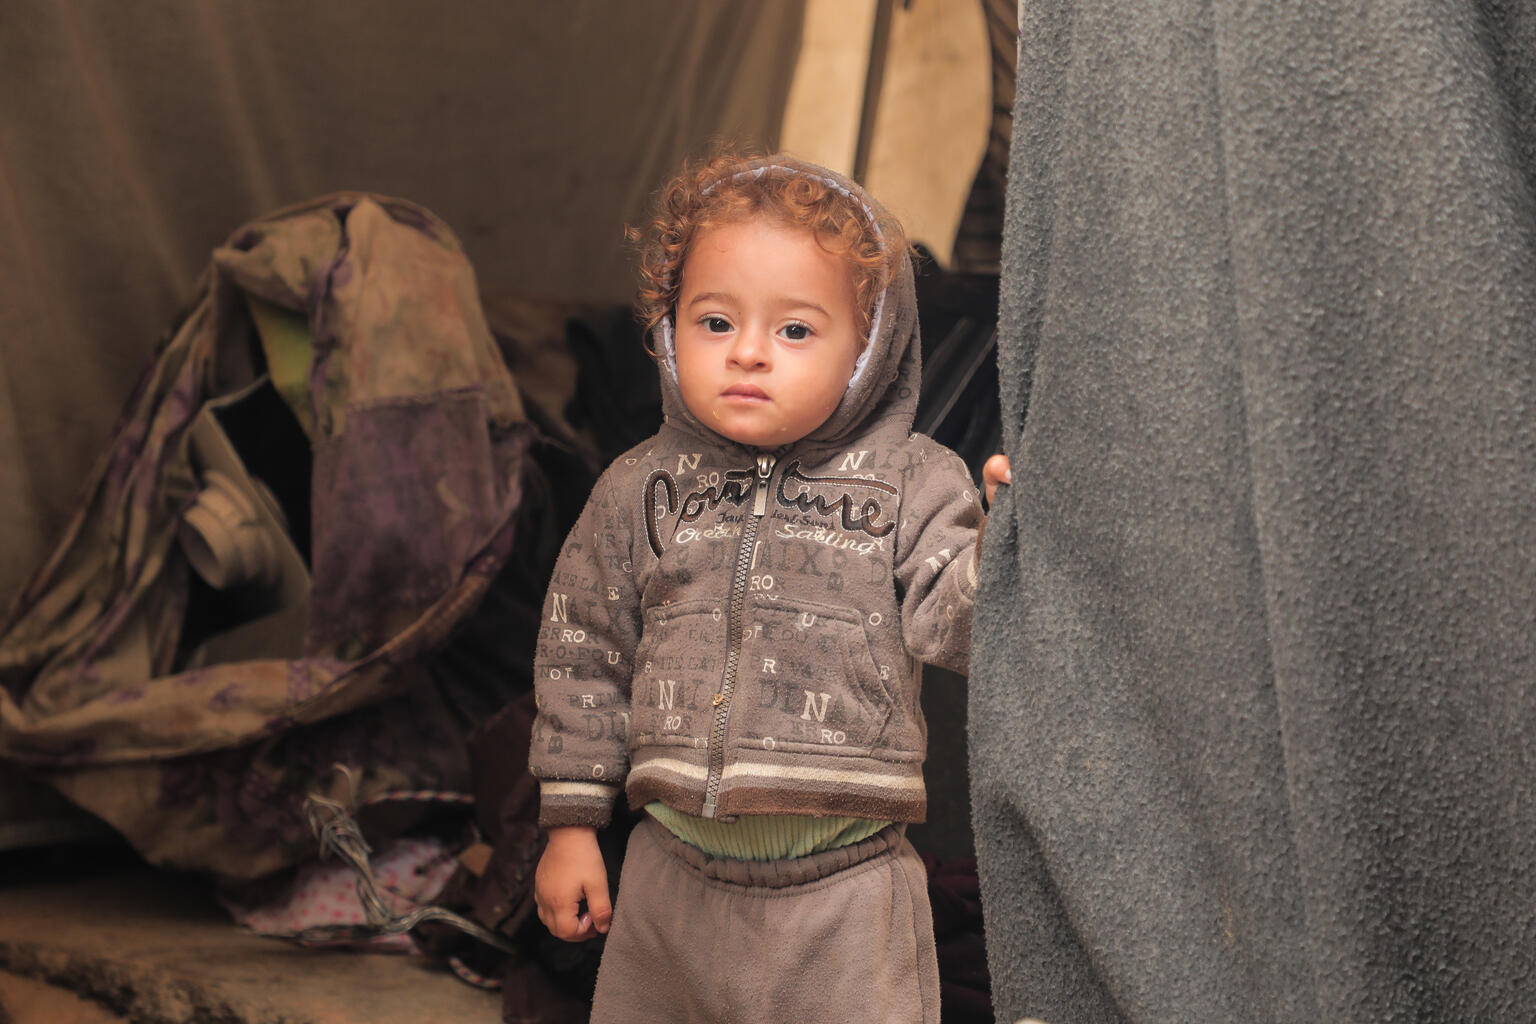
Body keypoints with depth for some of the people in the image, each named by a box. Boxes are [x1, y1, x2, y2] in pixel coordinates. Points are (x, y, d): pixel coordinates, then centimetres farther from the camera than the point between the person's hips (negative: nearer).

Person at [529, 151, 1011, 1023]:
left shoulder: (912, 485, -3)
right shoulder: (641, 491, 3)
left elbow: (951, 623, -12)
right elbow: (584, 656, 9)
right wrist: (572, 827, 10)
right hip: (673, 879, 3)